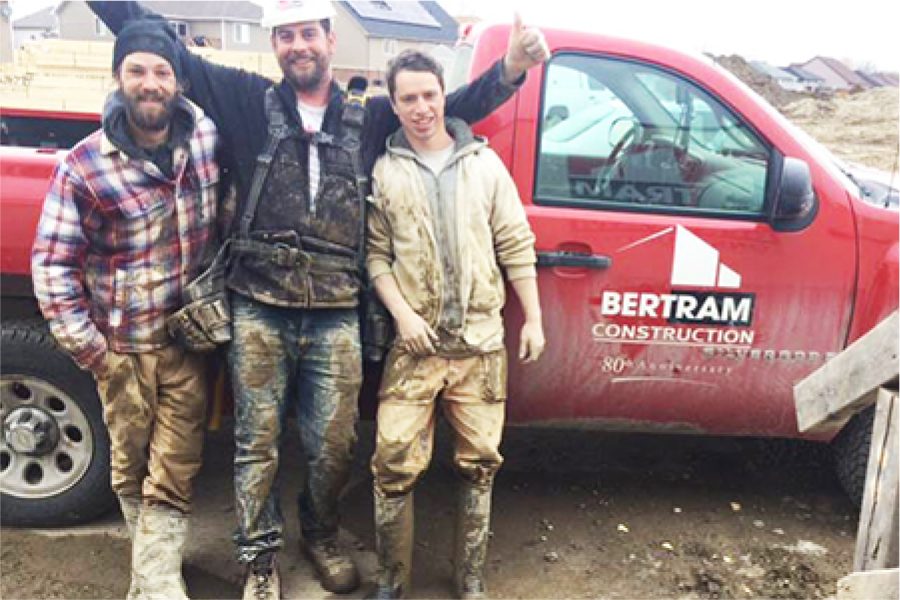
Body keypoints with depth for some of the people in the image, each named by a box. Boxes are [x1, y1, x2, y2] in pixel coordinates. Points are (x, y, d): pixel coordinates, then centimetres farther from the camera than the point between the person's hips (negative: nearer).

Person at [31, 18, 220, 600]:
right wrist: (91, 350, -10)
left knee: (173, 476, 4)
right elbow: (52, 263, -7)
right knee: (131, 468, 15)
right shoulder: (84, 164, -11)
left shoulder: (205, 132, -3)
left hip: (189, 339, 1)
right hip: (123, 346, -1)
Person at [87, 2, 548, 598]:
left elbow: (454, 106, 13)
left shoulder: (370, 117, 12)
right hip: (259, 310, -1)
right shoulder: (247, 101, 7)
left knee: (334, 444, 8)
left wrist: (511, 66, 1)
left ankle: (322, 537, 36)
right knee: (258, 442, 7)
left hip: (336, 317, 1)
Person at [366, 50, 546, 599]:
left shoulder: (485, 163, 7)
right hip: (415, 345, -1)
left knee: (479, 464, 9)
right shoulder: (384, 173, 3)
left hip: (481, 343, 2)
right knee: (395, 463, -5)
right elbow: (375, 253, 1)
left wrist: (534, 318, 4)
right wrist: (403, 313, -11)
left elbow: (516, 245, 7)